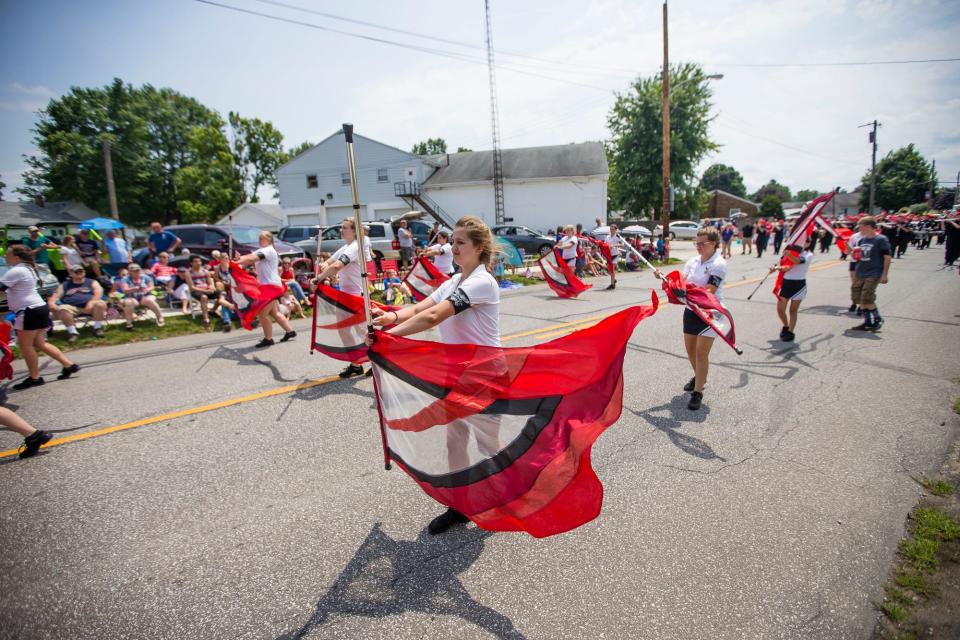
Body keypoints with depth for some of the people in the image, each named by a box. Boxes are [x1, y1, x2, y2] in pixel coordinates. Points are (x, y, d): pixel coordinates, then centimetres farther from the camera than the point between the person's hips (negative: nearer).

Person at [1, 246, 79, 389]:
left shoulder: (16, 271, -13)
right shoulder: (28, 268, 18)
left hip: (30, 311, -10)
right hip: (39, 308, 10)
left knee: (25, 345, 0)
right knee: (39, 343, 14)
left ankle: (34, 377, 6)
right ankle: (68, 365, 12)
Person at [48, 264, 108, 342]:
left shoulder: (92, 282, 16)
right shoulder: (64, 285, 22)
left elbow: (98, 293, -2)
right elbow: (54, 298, 13)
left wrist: (91, 302, -21)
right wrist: (52, 304, -11)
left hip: (89, 306, -1)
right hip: (72, 308, 1)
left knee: (100, 304, -32)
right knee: (62, 309, -32)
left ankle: (97, 327, -18)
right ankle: (72, 331, -26)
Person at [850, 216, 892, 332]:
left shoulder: (881, 239, -8)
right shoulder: (862, 240, 11)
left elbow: (887, 257, -10)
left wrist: (885, 274, -13)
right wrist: (854, 252, -3)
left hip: (874, 274, -7)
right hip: (860, 274, 7)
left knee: (867, 299, -12)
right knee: (858, 298, 6)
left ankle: (878, 319, 10)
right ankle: (868, 322, 18)